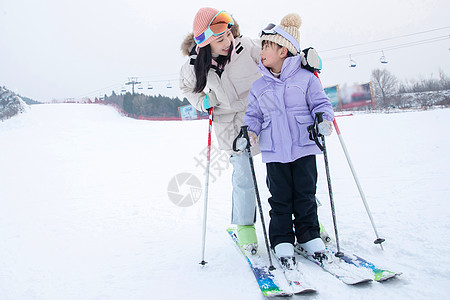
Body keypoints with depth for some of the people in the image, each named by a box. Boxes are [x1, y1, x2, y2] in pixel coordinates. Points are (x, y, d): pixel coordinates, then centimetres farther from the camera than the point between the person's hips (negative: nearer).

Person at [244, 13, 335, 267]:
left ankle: (309, 235, 22)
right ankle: (282, 241, 13)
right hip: (274, 152, 1)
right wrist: (250, 131, -7)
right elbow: (253, 114, 12)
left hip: (304, 148, -1)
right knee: (280, 198, 2)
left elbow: (321, 103, 3)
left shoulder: (306, 78, 2)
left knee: (305, 194, 5)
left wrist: (324, 119, -17)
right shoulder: (258, 87, 9)